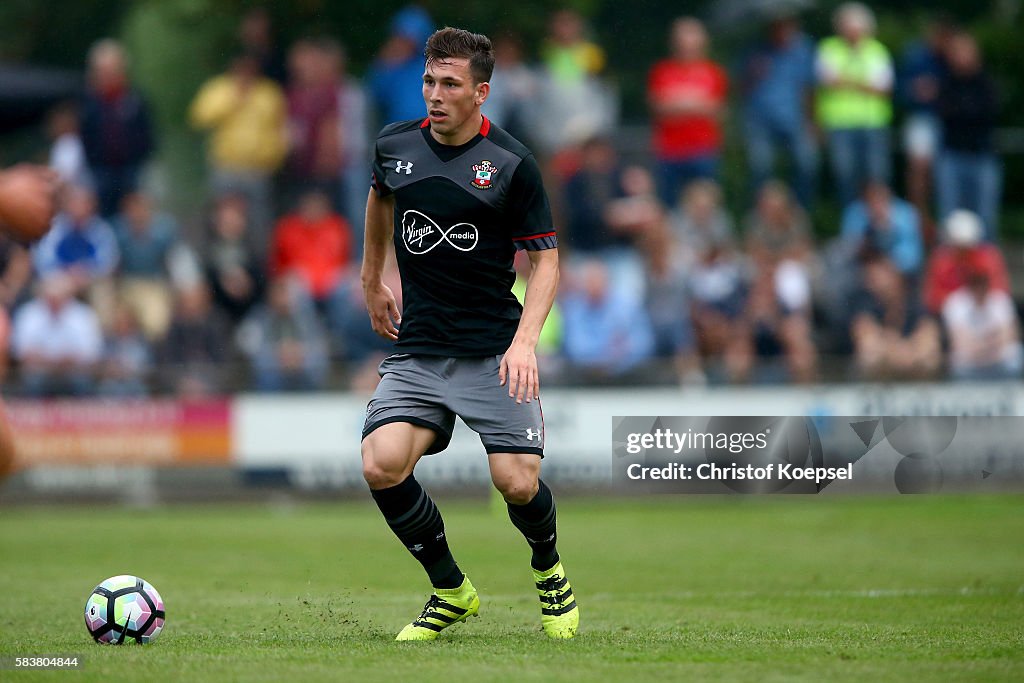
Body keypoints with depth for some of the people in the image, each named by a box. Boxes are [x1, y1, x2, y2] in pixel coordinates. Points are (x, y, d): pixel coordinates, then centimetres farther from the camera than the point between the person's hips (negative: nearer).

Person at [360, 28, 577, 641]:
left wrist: (525, 340, -18)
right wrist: (373, 280, 35)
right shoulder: (396, 145, 4)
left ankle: (550, 573, 24)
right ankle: (452, 591, 4)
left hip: (495, 352, -3)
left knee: (517, 482, -13)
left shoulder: (511, 163, -7)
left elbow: (546, 260, -4)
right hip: (417, 352, 3)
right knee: (382, 466, -18)